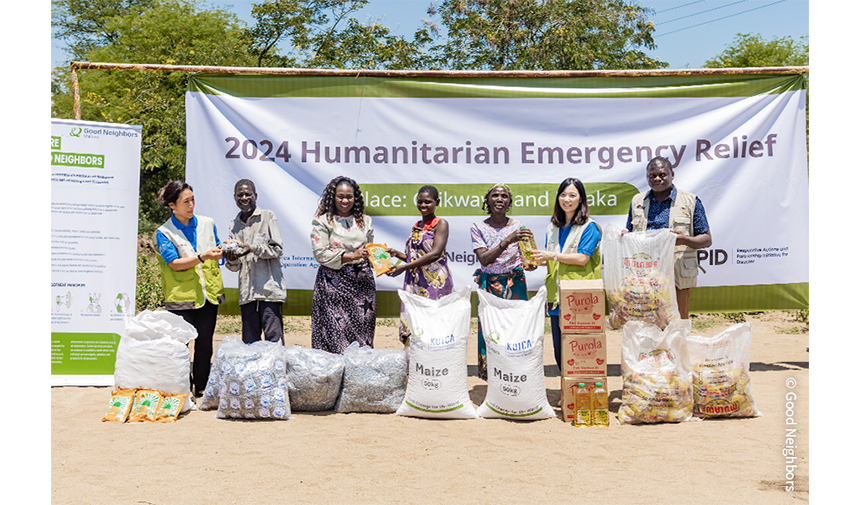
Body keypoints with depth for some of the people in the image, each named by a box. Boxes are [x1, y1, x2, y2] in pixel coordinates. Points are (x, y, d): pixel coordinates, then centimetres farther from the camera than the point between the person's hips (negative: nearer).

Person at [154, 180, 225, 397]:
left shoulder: (207, 223, 9)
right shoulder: (164, 233, -3)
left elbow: (216, 251, 20)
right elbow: (175, 264, -12)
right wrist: (202, 257, -24)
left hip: (208, 292, 4)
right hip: (181, 296, -3)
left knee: (205, 343, 7)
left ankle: (202, 387, 18)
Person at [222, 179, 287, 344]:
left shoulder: (267, 216, 4)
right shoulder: (234, 225, 18)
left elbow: (278, 248, -3)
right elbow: (235, 267, 16)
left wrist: (253, 248, -17)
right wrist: (230, 259, -7)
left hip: (269, 289, -5)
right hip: (246, 292, 5)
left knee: (273, 339, -7)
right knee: (249, 341, 7)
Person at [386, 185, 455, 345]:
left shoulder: (441, 224, -3)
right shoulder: (417, 227, 17)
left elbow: (435, 254, -16)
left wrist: (404, 267, -16)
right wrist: (397, 254, 5)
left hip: (435, 283, -7)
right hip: (414, 282, 7)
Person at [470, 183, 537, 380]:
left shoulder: (518, 227, 2)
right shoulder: (479, 227, 0)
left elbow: (525, 258, 3)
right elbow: (484, 259, -13)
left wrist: (530, 264, -22)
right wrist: (508, 240, -25)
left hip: (514, 284, 1)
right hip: (489, 286, 0)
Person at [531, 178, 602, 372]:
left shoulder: (589, 227, -2)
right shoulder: (553, 227, 17)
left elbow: (582, 258, -12)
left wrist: (553, 256, -14)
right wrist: (536, 260, 5)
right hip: (556, 296, 6)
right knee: (559, 349, 6)